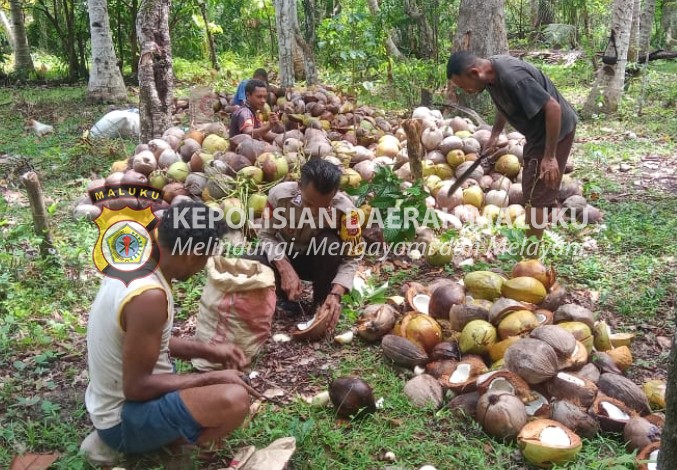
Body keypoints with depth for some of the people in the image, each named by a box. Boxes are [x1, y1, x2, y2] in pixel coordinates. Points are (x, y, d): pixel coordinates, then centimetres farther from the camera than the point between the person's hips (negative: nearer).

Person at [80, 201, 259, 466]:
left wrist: (207, 351, 7)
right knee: (235, 400, -28)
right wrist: (212, 378, -16)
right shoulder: (150, 296, -29)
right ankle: (124, 442, -7)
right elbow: (136, 386, -24)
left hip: (111, 402, 9)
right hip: (123, 417, -9)